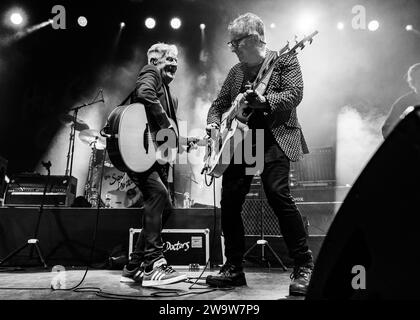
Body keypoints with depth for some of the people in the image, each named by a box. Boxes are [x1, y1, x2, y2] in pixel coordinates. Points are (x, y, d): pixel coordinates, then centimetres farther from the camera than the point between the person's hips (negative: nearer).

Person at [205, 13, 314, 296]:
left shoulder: (285, 59, 3)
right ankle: (234, 269, 14)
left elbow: (295, 94, -10)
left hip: (274, 139, -6)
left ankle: (304, 267, -5)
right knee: (229, 203, 1)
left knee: (279, 196, -20)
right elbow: (219, 104, 22)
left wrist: (264, 101, -26)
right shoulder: (236, 72, 20)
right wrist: (214, 124, 2)